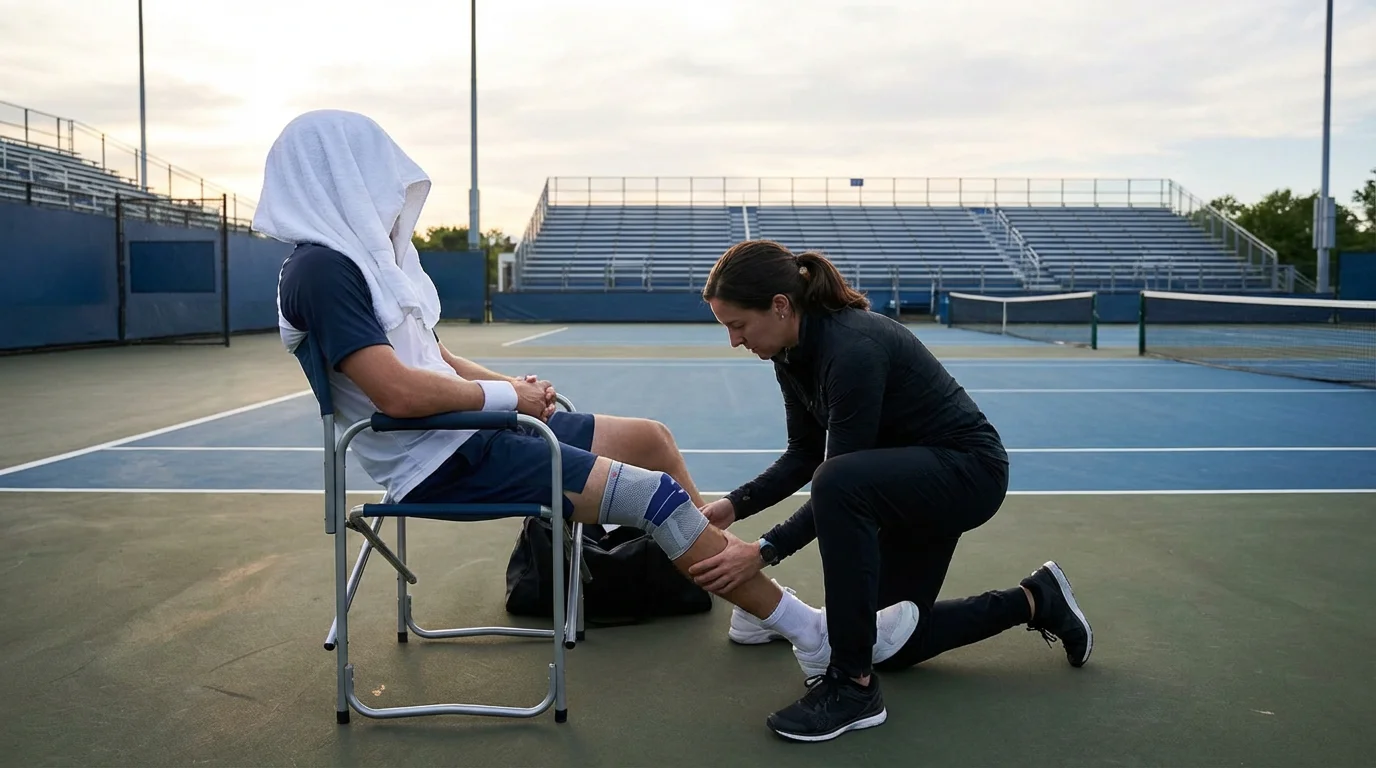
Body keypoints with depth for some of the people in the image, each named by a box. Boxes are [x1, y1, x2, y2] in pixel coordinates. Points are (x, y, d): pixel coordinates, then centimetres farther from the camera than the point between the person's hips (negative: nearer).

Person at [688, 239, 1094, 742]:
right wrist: (734, 505, -9)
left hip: (968, 469, -9)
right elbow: (803, 457, 2)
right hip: (916, 475, 10)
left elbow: (838, 480, -31)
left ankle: (854, 685, -25)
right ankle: (1036, 600, 32)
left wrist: (763, 552, -33)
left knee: (840, 484, -40)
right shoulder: (792, 353, -6)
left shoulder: (853, 348, -33)